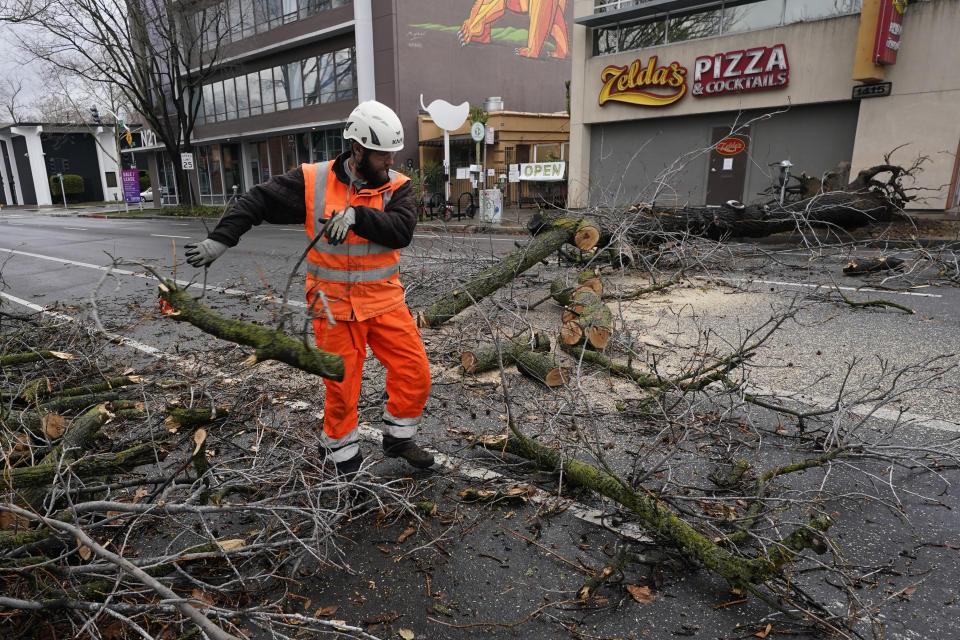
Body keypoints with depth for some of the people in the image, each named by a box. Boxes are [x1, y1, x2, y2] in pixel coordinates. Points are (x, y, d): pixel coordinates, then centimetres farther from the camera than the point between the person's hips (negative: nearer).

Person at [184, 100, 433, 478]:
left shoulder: (396, 187, -3)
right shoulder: (313, 181, -6)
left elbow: (402, 230, -20)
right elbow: (257, 202, 1)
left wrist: (356, 215, -30)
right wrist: (220, 240, -5)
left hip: (385, 301, 2)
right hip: (335, 306, -2)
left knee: (414, 372, 1)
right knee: (342, 386, 6)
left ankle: (398, 439, 26)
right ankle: (341, 451, 31)